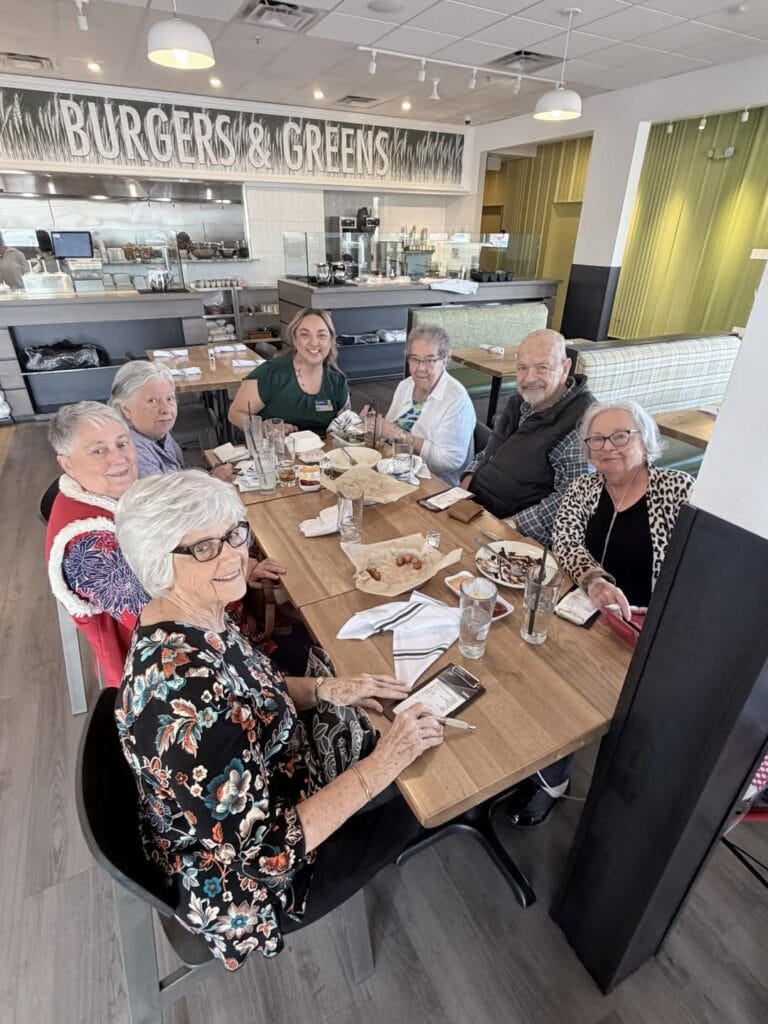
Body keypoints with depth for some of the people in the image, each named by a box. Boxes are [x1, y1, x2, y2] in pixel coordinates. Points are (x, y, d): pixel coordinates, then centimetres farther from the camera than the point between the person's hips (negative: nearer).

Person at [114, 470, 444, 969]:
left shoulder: (197, 616, -13)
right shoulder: (184, 697, -40)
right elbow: (265, 850, -32)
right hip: (246, 879, -6)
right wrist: (381, 766, -28)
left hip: (262, 788, 7)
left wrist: (327, 689, -10)